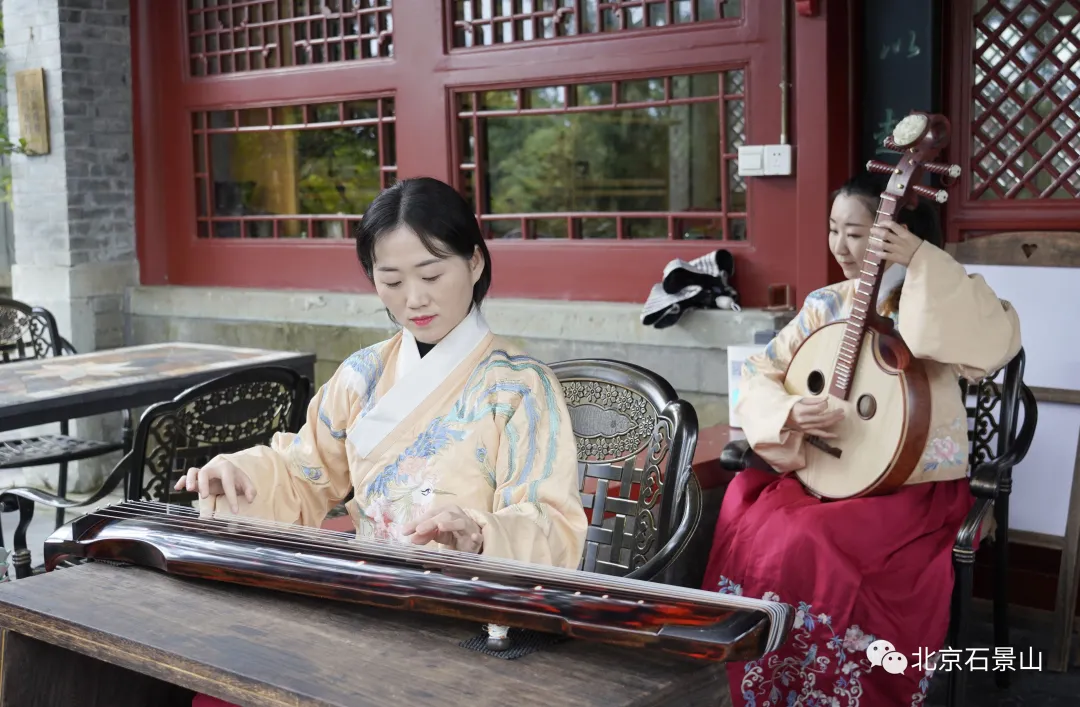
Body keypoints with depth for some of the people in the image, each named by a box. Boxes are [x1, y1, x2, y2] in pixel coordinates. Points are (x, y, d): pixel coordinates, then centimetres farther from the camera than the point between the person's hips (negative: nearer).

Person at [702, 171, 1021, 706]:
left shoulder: (936, 303, -6)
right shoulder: (826, 304, 7)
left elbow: (998, 343, -28)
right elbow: (757, 375, 7)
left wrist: (923, 262, -31)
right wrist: (789, 413, -15)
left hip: (914, 486, -5)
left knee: (811, 549, -29)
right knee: (746, 527, -20)